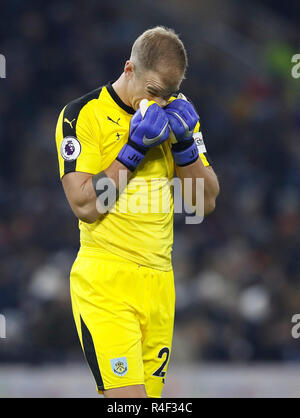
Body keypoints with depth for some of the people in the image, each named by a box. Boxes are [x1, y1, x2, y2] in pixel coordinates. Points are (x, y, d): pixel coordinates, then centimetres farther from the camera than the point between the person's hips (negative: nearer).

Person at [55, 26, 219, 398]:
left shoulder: (175, 114, 12)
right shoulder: (82, 115, -5)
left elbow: (207, 201, 11)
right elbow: (85, 206, -13)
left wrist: (184, 144, -4)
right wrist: (135, 148, -15)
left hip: (159, 283, 6)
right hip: (105, 282, -5)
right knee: (128, 397, -19)